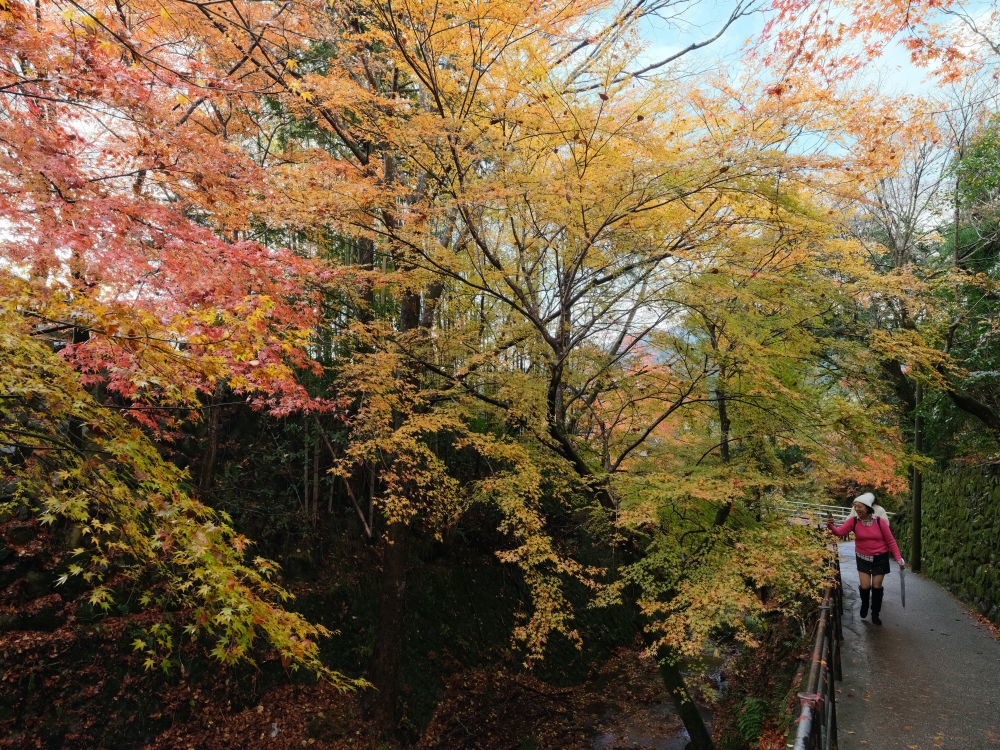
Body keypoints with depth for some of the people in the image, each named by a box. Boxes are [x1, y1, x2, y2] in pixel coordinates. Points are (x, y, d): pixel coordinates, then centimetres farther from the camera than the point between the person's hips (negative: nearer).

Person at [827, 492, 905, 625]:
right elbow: (840, 531, -26)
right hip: (863, 558, 1)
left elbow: (890, 541, -8)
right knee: (865, 586, -5)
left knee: (876, 586, 4)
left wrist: (898, 558, -10)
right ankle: (864, 604, 30)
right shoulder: (853, 521, -13)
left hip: (880, 558, -1)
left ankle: (875, 614, 24)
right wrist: (831, 527, -48)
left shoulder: (880, 521, -16)